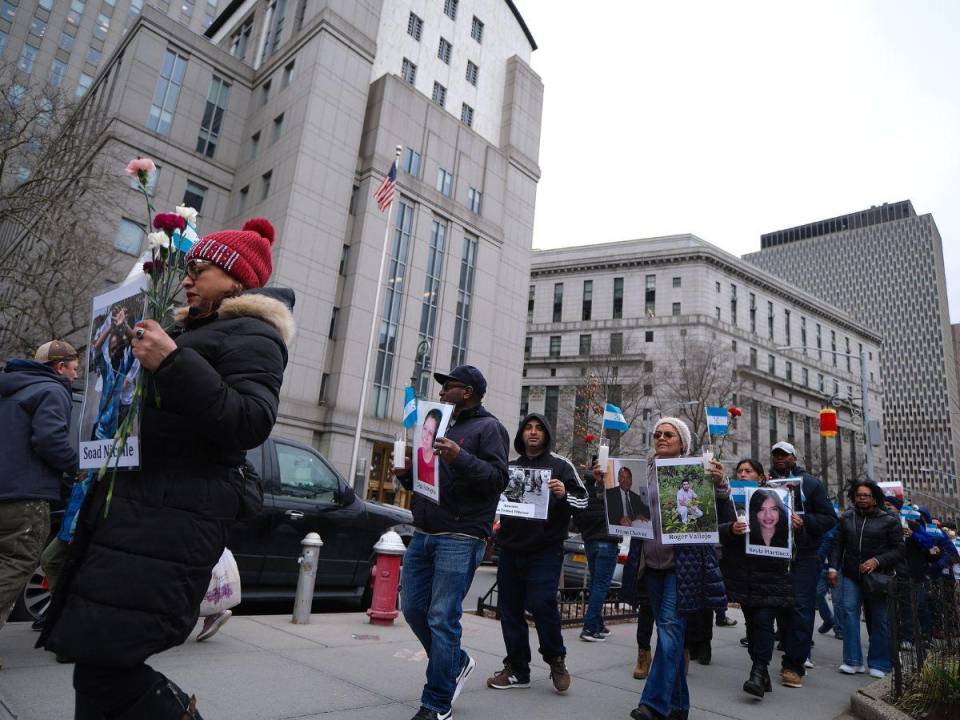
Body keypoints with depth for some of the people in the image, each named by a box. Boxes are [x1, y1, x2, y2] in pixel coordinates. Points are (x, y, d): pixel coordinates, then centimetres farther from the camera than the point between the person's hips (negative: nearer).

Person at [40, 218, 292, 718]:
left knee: (101, 665, -10)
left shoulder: (252, 336, -7)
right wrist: (130, 351, 20)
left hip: (173, 521, -9)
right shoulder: (193, 330, 22)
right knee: (95, 660, 11)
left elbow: (250, 424, -23)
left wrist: (172, 363, -25)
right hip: (130, 507, 10)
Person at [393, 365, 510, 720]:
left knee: (442, 618, -4)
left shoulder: (488, 428, -2)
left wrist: (461, 458, -28)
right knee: (413, 608, 12)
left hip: (460, 538, -8)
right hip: (423, 534, 8)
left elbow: (498, 478, -14)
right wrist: (407, 473, 4)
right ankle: (456, 662, 33)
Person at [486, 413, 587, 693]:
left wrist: (564, 494, -22)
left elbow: (583, 501, -1)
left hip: (545, 549, -4)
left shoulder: (560, 465, 2)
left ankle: (556, 659, 15)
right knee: (510, 608, 7)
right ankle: (517, 669, 22)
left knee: (541, 603, -11)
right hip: (510, 548, 5)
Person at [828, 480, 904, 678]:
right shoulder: (846, 518, 9)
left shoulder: (889, 521, -1)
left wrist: (877, 561, -16)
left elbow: (899, 550, -2)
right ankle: (853, 661, -3)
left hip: (877, 578, -2)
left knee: (879, 619, 5)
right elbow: (838, 545, 10)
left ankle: (879, 664, 19)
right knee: (849, 611, -9)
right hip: (851, 575, 2)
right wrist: (833, 567, 1)